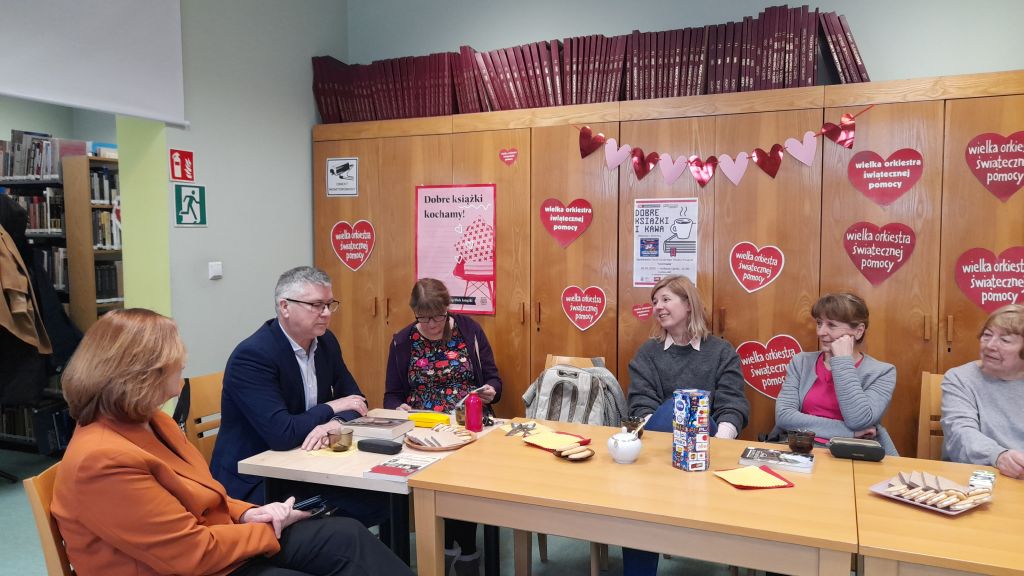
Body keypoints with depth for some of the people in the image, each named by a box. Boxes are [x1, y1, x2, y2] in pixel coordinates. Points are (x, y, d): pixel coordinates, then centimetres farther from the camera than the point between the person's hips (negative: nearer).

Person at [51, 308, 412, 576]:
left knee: (346, 536, -5)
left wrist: (247, 514, -1)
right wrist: (270, 531, -12)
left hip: (213, 540, 9)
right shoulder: (103, 460, -26)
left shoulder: (146, 422, 5)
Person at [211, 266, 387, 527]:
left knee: (385, 495, -13)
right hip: (254, 481, -7)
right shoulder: (251, 356, -21)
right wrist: (331, 408, -12)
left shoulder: (325, 342, 3)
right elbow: (281, 435, -28)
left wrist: (335, 424, -17)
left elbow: (354, 399, 7)